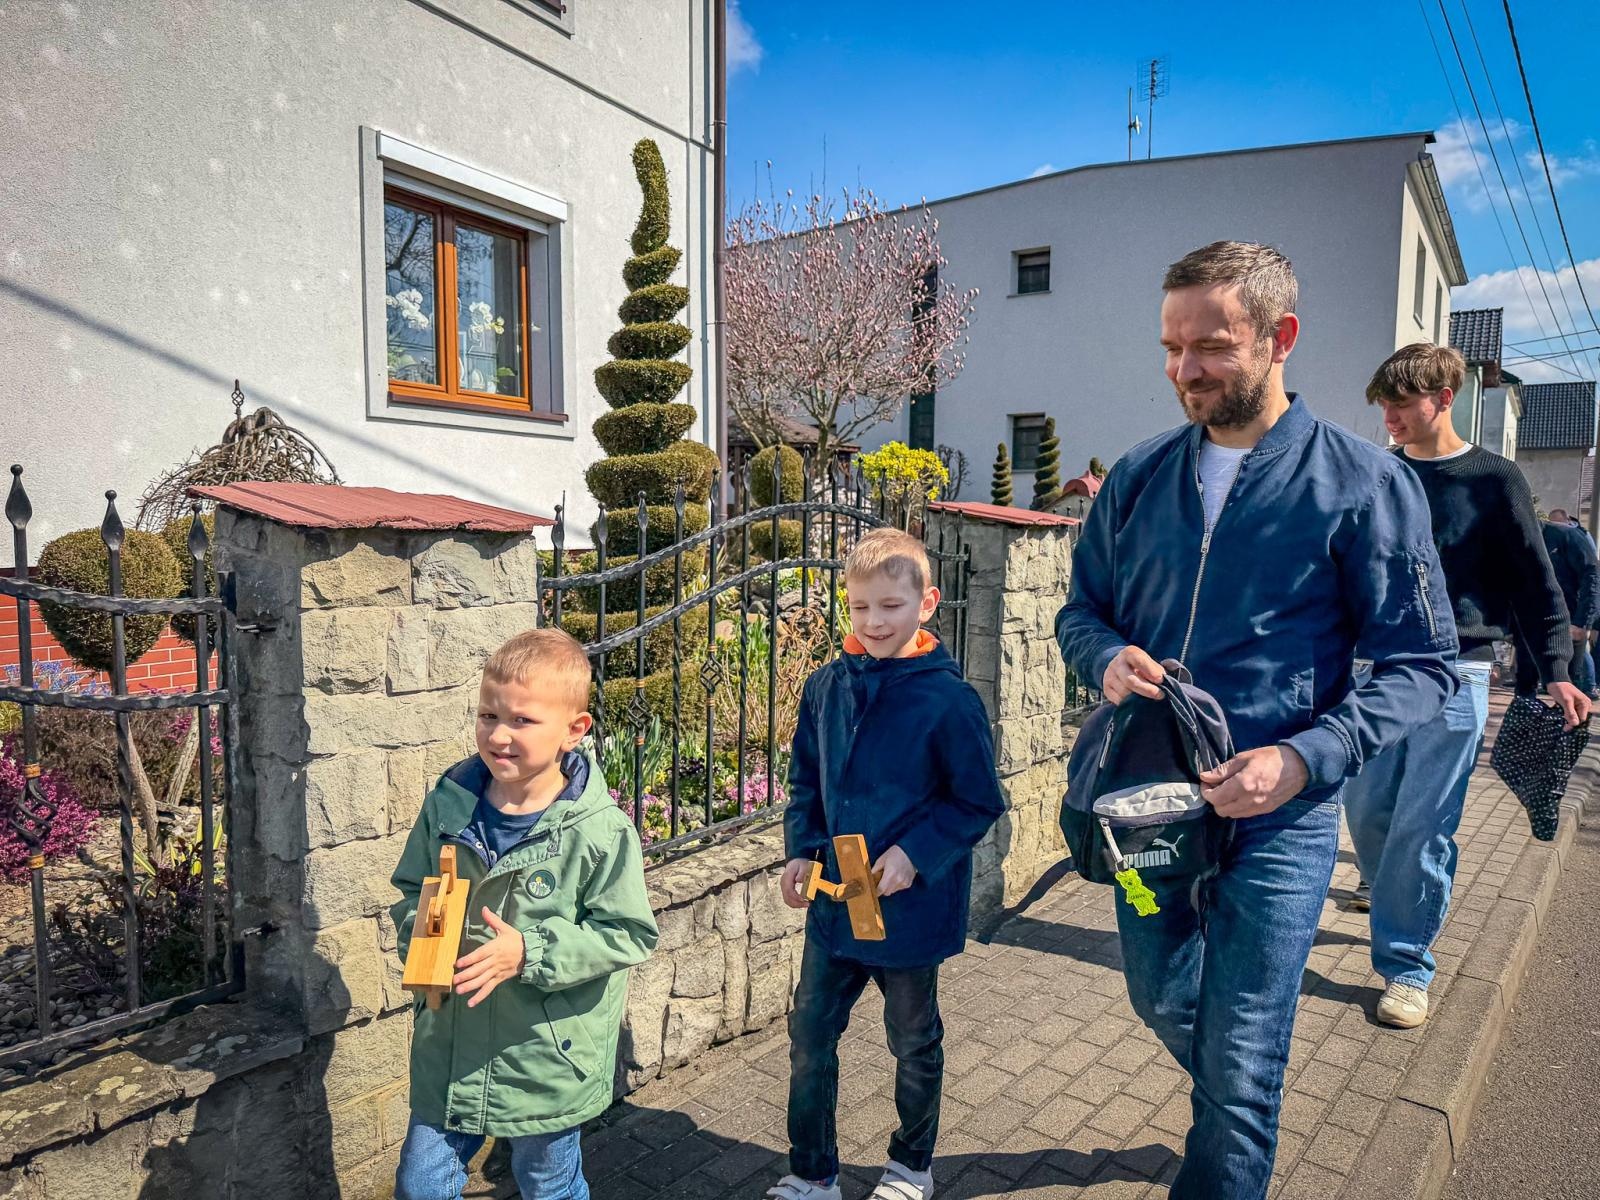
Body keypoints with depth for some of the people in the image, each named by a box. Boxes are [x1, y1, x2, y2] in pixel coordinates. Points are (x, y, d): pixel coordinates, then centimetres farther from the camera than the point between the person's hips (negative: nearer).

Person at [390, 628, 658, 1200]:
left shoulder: (600, 831, -21)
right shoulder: (449, 803, -7)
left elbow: (628, 935, -17)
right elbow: (410, 889, 8)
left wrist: (529, 954, -25)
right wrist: (420, 927, -14)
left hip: (548, 1062, -3)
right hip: (449, 1051, 3)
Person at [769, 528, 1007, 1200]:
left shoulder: (948, 698, -18)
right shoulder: (826, 687, -3)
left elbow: (979, 803, -11)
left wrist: (916, 854, -21)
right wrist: (801, 850, -2)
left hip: (910, 911, -4)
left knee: (914, 1044, 18)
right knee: (809, 1035, 13)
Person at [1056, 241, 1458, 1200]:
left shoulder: (1366, 482, -10)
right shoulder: (1140, 477, 3)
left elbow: (1423, 665, -8)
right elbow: (1082, 608, 11)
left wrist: (1306, 759, -23)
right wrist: (1108, 656, -13)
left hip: (1277, 816, -5)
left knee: (1239, 1067, 5)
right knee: (1163, 1003, 25)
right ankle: (1236, 1121, 56)